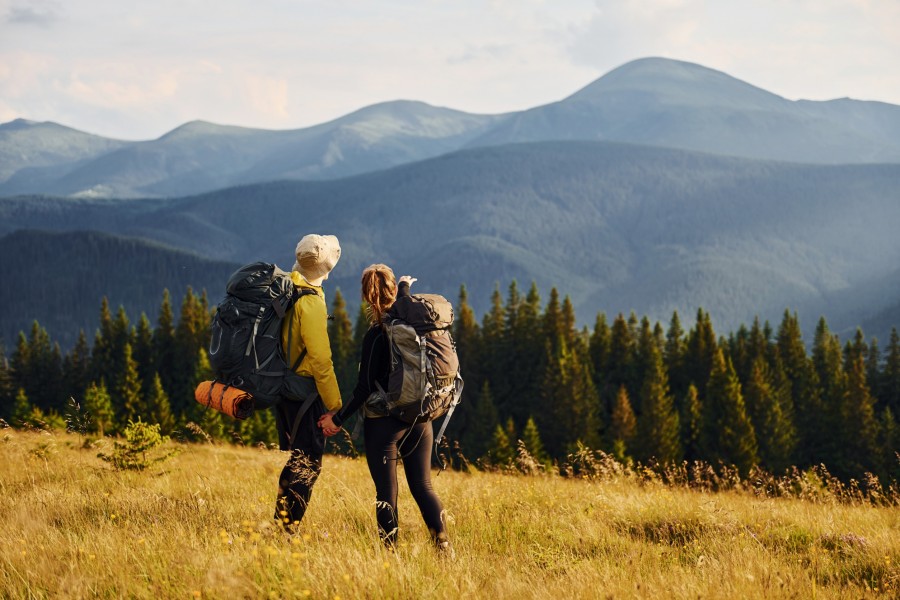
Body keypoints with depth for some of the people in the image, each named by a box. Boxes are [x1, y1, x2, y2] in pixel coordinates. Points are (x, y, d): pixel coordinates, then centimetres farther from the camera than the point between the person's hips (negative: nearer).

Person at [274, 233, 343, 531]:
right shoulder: (310, 302, -19)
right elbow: (320, 359, -20)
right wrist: (334, 406, -16)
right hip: (304, 389, -9)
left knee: (300, 458, 19)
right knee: (307, 464, -2)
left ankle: (282, 517, 22)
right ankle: (287, 527, -4)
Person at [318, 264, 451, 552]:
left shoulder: (376, 334, -15)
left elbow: (365, 387, -14)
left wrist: (338, 419, -7)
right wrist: (405, 288, 36)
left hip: (383, 422, -5)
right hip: (420, 420, 5)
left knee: (386, 493, 1)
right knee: (423, 487, 13)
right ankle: (444, 547, 6)